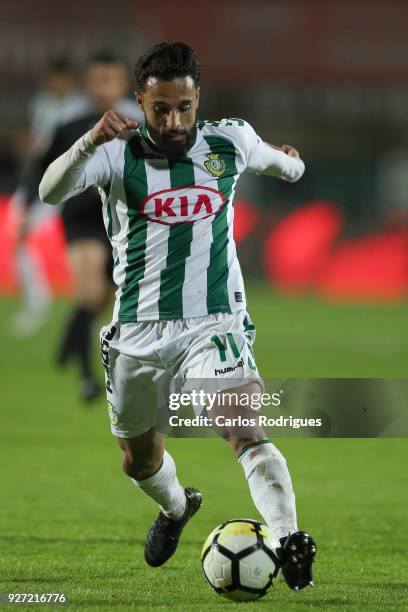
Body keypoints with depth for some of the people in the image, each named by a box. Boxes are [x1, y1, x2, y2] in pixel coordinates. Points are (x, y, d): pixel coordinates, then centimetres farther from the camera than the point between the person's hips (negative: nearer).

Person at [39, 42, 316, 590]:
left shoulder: (230, 142, -1)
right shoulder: (118, 154, -9)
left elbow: (277, 160, 25)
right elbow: (51, 192, -29)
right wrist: (90, 142, -45)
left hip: (216, 323, -1)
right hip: (139, 332, 1)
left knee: (245, 430, -27)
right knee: (138, 458, 20)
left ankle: (288, 537, -40)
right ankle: (176, 508, 52)